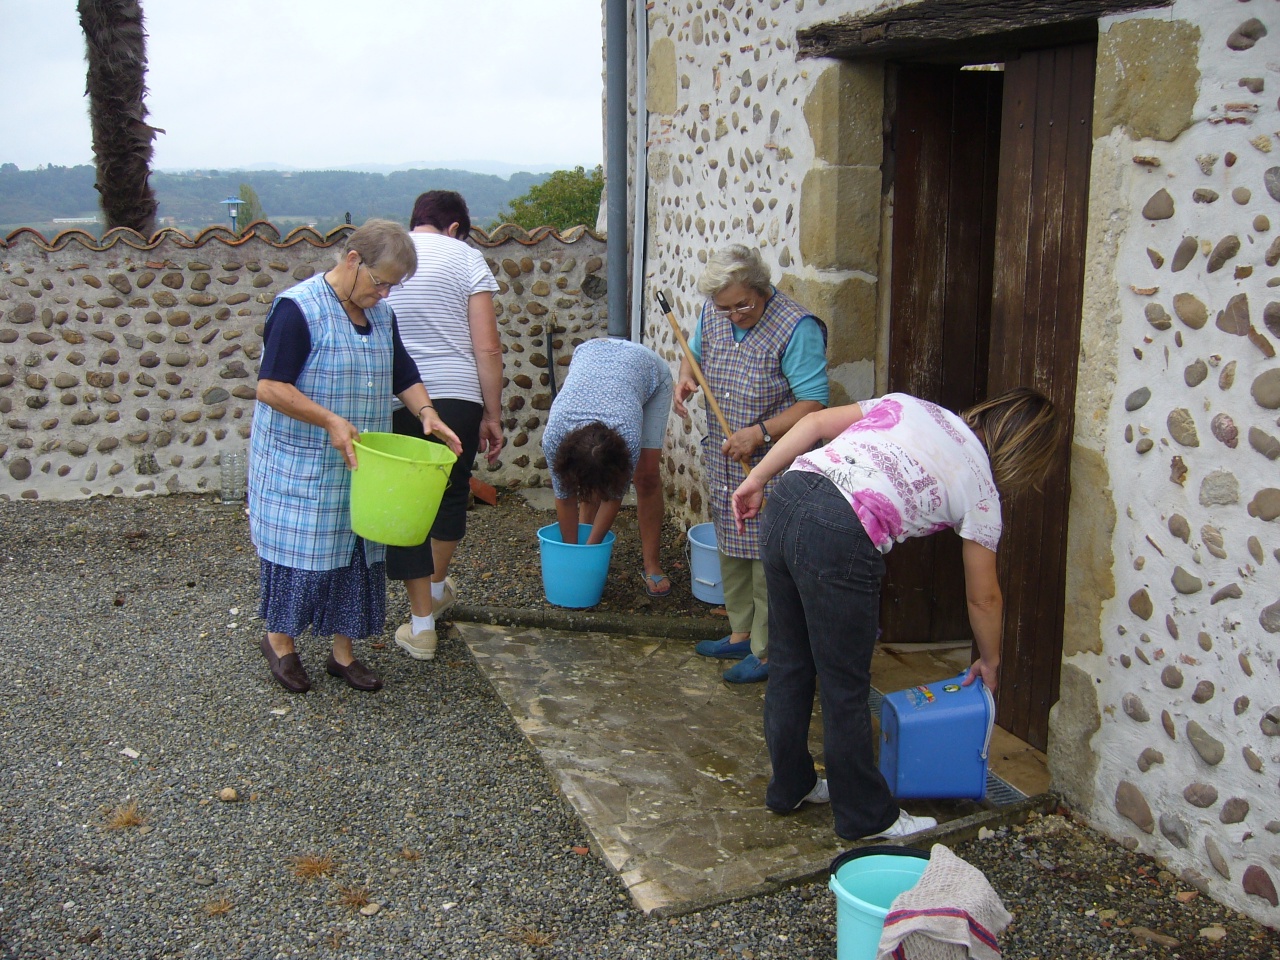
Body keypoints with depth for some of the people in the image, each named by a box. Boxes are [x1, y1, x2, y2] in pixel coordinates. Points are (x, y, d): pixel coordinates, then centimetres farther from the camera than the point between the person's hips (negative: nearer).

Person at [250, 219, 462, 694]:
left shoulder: (380, 314, 8)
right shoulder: (298, 308, -16)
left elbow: (404, 375, 15)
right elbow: (270, 388, -20)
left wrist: (426, 412, -4)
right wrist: (331, 421, -26)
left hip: (359, 463, 7)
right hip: (300, 464, -7)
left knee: (356, 550, 10)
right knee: (300, 549, 3)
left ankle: (343, 651, 22)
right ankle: (279, 639, 25)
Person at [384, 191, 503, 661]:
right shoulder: (465, 257, 2)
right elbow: (487, 348, -5)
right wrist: (493, 417, 2)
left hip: (392, 401, 1)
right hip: (455, 397, -1)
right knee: (451, 493, 22)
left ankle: (421, 625, 15)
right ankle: (438, 588, 42)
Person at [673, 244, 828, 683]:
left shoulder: (797, 328, -20)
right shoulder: (712, 314, 1)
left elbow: (814, 404, -20)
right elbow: (694, 352, 20)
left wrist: (760, 432, -28)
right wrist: (685, 378, -3)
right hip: (723, 463, 8)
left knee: (767, 560, -2)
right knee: (731, 551, 18)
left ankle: (768, 652, 12)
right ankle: (741, 634, 35)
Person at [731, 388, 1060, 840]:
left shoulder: (910, 404, 24)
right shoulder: (980, 488, 12)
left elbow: (816, 422, 14)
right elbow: (983, 597, 21)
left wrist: (756, 478, 16)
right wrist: (989, 661, 37)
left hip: (787, 499, 7)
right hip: (840, 540, -6)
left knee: (788, 663, 21)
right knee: (845, 689, 10)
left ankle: (789, 786, 40)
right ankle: (865, 816, 29)